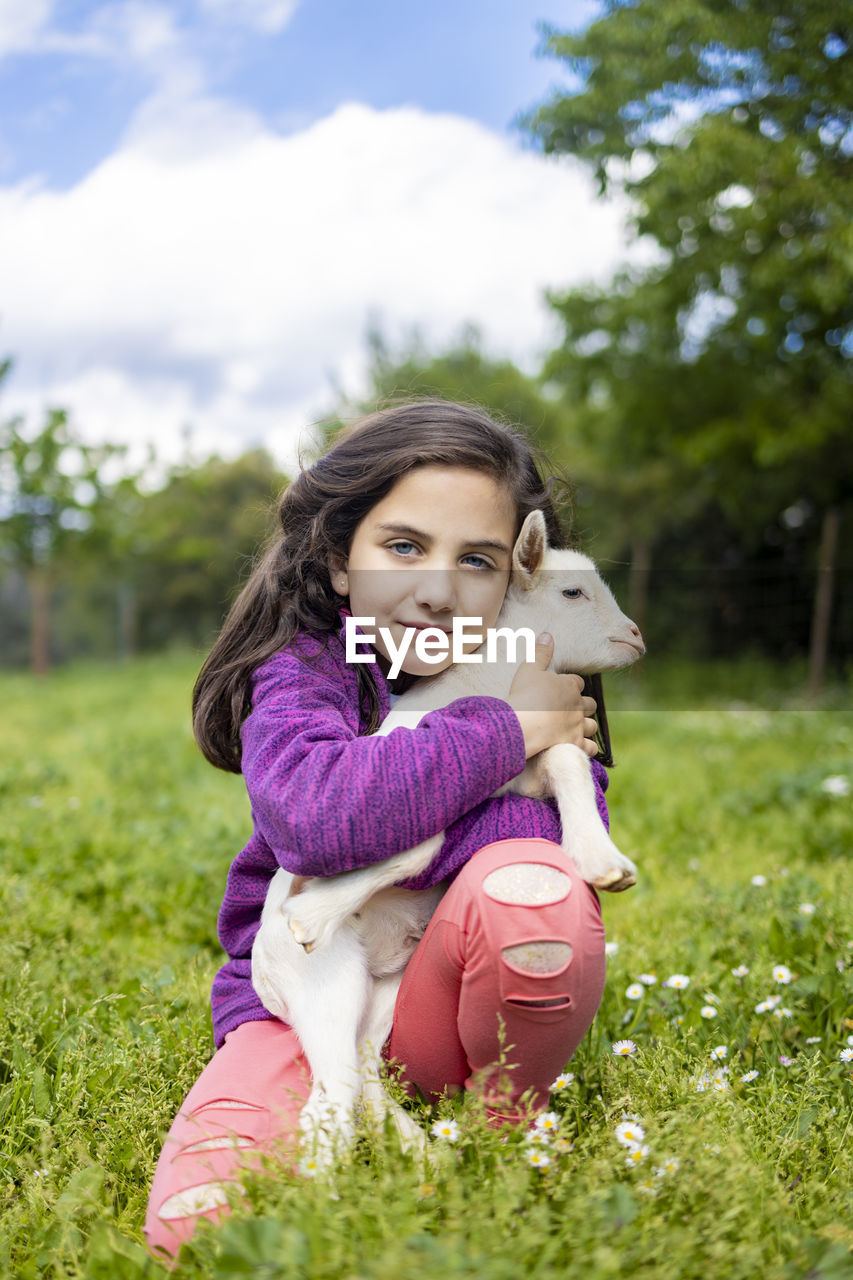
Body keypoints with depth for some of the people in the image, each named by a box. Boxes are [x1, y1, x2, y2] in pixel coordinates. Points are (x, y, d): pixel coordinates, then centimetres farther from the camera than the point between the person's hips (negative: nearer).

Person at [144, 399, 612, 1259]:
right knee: (194, 1224, -27)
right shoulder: (302, 673, -10)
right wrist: (505, 733, -25)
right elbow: (315, 815, -32)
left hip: (456, 1004, 2)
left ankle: (509, 1136, -5)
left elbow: (583, 845, -17)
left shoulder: (534, 686, -3)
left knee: (531, 887, -32)